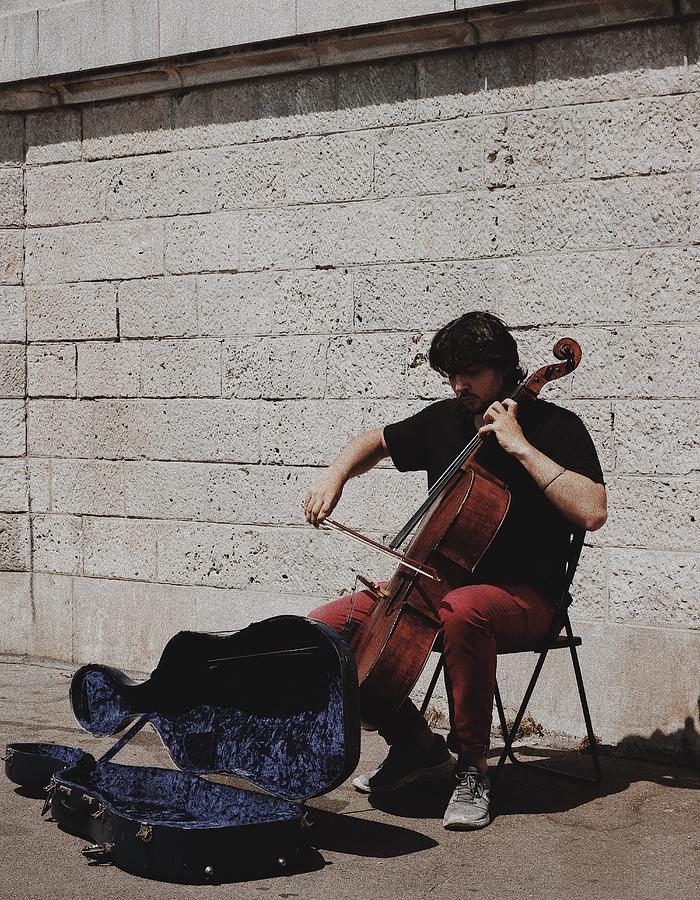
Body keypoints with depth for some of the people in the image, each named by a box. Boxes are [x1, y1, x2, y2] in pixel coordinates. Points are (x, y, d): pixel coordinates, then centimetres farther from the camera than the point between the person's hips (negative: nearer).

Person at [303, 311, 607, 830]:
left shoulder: (554, 427, -8)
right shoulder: (444, 421, 9)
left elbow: (591, 513, -24)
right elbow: (377, 442, 27)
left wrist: (520, 445, -22)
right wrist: (337, 474, 6)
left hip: (522, 595, -6)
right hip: (437, 585, 7)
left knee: (461, 610, -42)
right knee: (324, 627, -9)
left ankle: (472, 770, -23)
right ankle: (417, 745, 6)